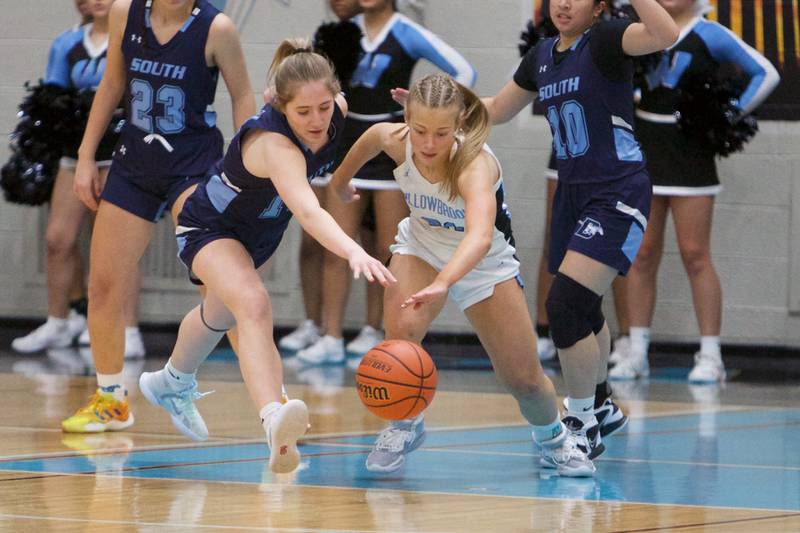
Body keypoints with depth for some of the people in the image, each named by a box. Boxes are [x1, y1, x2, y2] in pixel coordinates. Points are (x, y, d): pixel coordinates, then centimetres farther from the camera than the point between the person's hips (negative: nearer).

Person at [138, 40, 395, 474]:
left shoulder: (339, 111, -20)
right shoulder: (272, 142, -42)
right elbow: (307, 212, -59)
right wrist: (354, 251, -74)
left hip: (258, 232, 9)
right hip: (208, 227, -9)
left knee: (220, 315, 33)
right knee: (253, 304, -37)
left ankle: (172, 384, 64)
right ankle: (274, 423, -57)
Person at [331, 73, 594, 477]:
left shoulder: (475, 163, -41)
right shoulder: (393, 140, -26)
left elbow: (480, 236, -59)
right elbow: (370, 139, 1)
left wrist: (442, 283, -75)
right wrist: (342, 179, 20)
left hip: (485, 262, -2)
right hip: (422, 247, 2)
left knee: (523, 378, 1)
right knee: (400, 330, -27)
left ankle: (552, 439, 35)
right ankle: (404, 427, 0)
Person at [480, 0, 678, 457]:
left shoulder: (604, 40, -11)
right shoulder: (542, 56, 11)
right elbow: (497, 110, 26)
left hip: (617, 196, -8)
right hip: (572, 193, 8)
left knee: (566, 304, -17)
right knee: (582, 309, 21)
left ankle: (584, 426, -5)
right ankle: (600, 403, 42)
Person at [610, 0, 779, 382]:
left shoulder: (710, 36, -3)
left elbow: (765, 74, 1)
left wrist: (733, 114, -6)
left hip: (690, 153, -4)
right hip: (643, 150, 4)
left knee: (695, 256, -6)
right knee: (642, 256, 4)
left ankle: (710, 357, -1)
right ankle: (636, 354, 9)